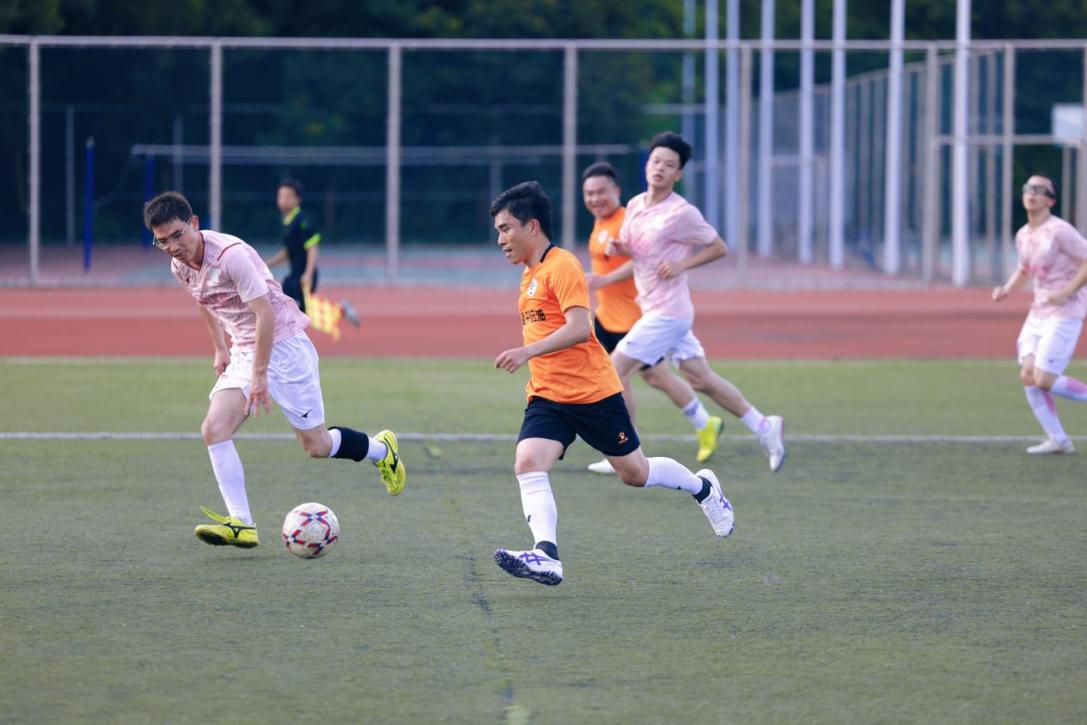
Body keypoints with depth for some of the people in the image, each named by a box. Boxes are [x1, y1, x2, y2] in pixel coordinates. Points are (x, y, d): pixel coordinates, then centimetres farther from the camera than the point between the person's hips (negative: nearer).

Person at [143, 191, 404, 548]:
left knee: (317, 445, 0)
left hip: (283, 345, -7)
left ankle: (381, 449, 30)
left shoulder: (231, 254, -26)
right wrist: (220, 350, 22)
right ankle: (241, 524, -17)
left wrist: (259, 375, -24)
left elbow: (265, 312, -25)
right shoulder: (180, 266, -2)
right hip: (243, 352, 7)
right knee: (214, 429, -15)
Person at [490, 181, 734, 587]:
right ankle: (546, 558, -32)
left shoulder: (561, 267, -14)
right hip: (547, 397, 7)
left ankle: (703, 488, 37)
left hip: (593, 392, -7)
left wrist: (527, 352, -32)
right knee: (527, 463, -19)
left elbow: (579, 328, -26)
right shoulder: (530, 274, 14)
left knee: (636, 473, 8)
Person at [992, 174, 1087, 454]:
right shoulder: (1023, 236, 10)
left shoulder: (1059, 231, -15)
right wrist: (1006, 290, 8)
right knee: (1028, 376, -1)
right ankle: (1057, 440, 8)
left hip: (1064, 313, -8)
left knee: (1044, 380, -15)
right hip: (1038, 313, 8)